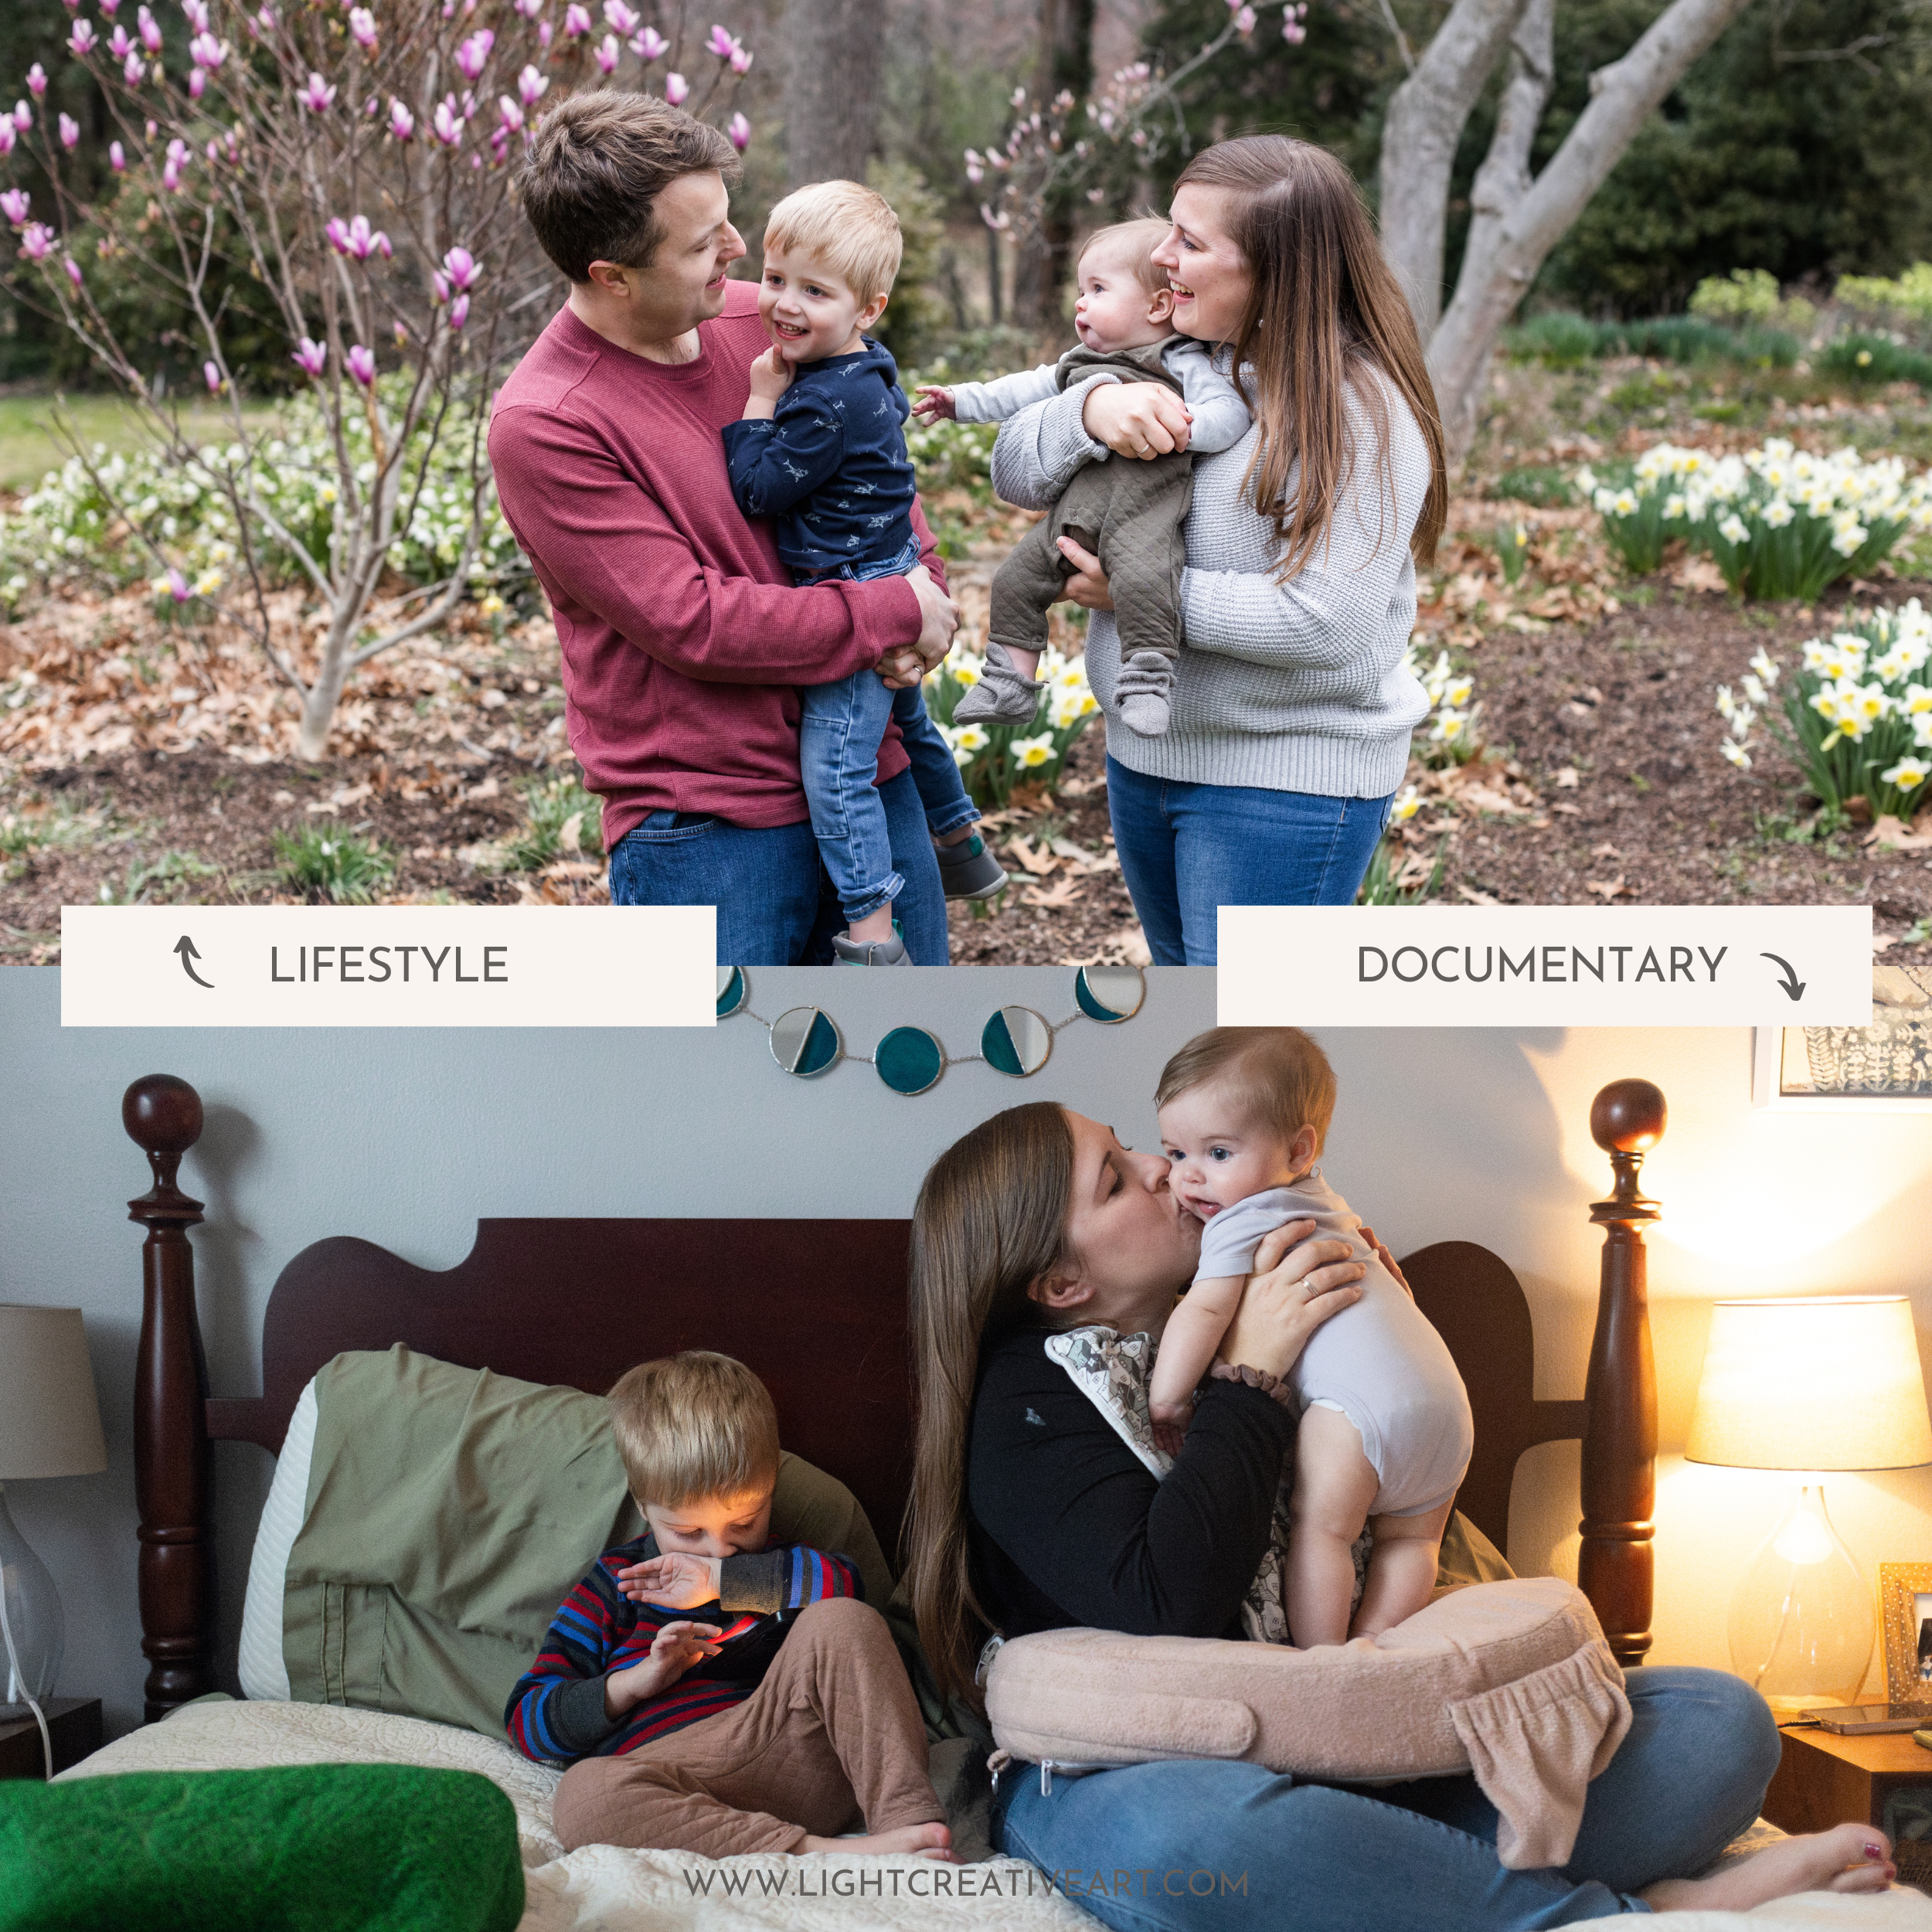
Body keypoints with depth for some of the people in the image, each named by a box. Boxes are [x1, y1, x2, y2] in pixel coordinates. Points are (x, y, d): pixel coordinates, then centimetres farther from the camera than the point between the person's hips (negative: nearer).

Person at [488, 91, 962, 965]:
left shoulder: (762, 321, 3)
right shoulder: (540, 425, -16)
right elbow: (696, 623, -20)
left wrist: (924, 595, -3)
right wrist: (898, 613, -12)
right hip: (704, 819, -6)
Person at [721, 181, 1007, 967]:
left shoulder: (827, 405, -25)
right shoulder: (867, 374, 6)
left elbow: (758, 491, -19)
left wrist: (761, 403, -13)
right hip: (894, 591, 11)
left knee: (835, 765, -12)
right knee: (907, 722, 29)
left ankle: (873, 934, -14)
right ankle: (964, 846, 47)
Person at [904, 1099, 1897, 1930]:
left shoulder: (1243, 1318, 15)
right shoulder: (1027, 1401, -6)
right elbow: (1170, 1606, -23)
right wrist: (1250, 1376, -15)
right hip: (1131, 1769, -6)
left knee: (1718, 1721, -6)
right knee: (1183, 1837, -45)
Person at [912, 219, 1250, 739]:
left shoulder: (1183, 363, 5)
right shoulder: (1080, 365, 29)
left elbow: (1230, 413, -6)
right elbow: (1028, 389, 35)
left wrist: (1190, 427, -25)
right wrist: (963, 402, 32)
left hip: (1143, 505, -8)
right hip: (1075, 510, 8)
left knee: (1141, 577, -34)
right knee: (1016, 579, 2)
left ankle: (1148, 680, -31)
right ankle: (1011, 682, 10)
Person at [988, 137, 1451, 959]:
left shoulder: (1361, 412, -19)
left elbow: (1324, 623, -27)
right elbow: (1015, 473, 2)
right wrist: (1091, 408, -20)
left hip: (1287, 778, -8)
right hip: (1146, 756, 8)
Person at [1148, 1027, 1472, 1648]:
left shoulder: (1244, 1222, -2)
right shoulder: (1319, 1202, 28)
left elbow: (1205, 1311, -13)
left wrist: (1168, 1399, -7)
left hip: (1365, 1398, -9)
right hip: (1443, 1395, 9)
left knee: (1319, 1526, -4)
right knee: (1408, 1538, 13)